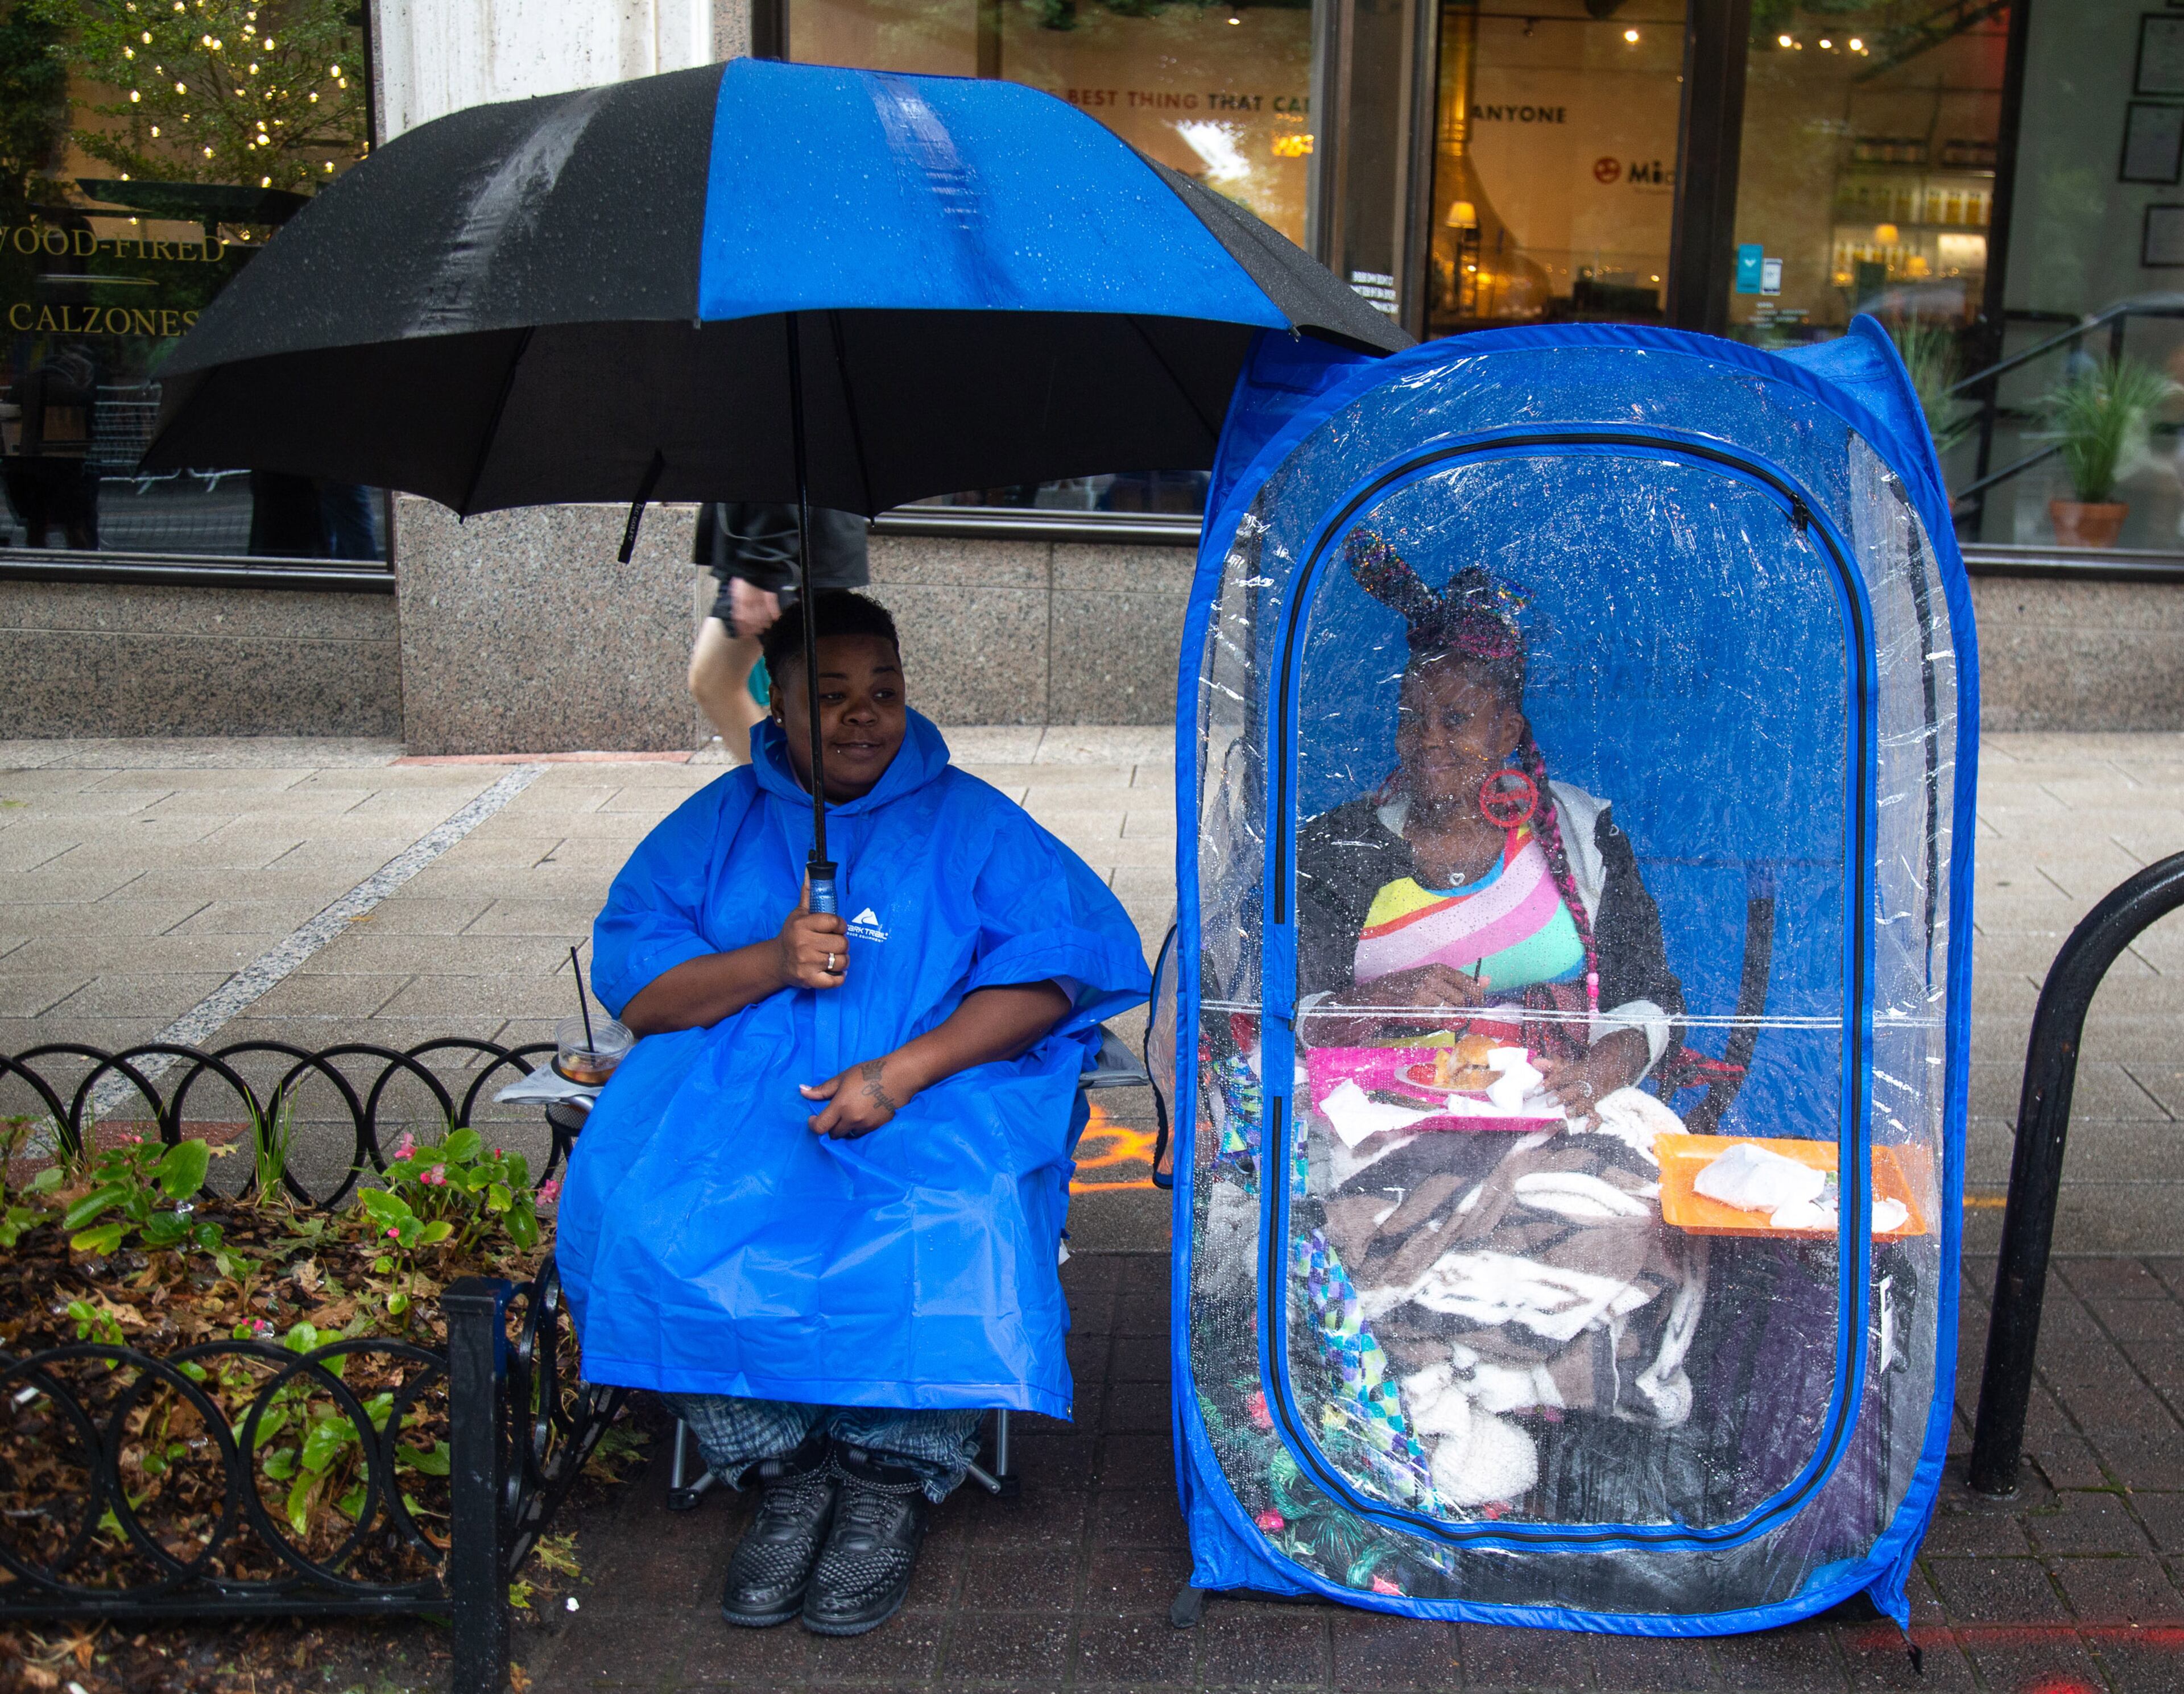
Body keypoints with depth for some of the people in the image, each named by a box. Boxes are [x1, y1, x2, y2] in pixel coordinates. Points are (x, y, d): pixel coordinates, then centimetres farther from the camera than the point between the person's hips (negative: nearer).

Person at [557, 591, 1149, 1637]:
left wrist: (905, 1070, -17)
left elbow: (1055, 970, -4)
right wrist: (772, 963, -13)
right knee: (651, 1216, -27)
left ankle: (891, 1480, -10)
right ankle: (786, 1472, -9)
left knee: (946, 1230, -33)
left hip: (932, 1096, -2)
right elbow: (632, 988, 6)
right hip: (737, 1091, 2)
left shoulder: (971, 824, 9)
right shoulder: (718, 824, 15)